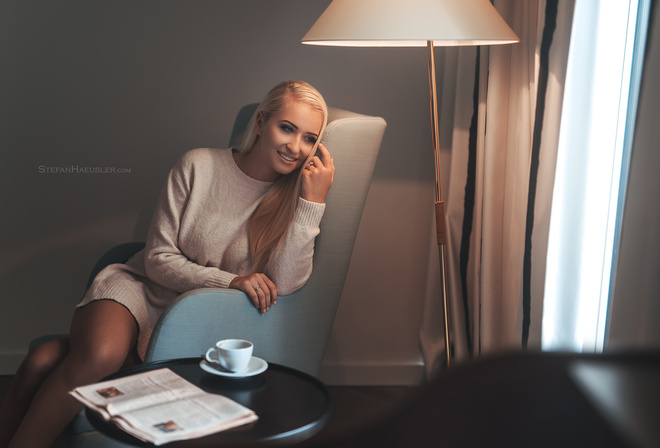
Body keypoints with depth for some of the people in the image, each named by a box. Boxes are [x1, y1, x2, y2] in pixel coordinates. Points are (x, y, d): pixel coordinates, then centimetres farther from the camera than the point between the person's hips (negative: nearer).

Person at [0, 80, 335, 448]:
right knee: (99, 354, -33)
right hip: (140, 289, 1)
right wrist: (229, 281, -18)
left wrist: (315, 200, -21)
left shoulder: (294, 198, -2)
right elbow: (158, 259, -4)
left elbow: (284, 284, -17)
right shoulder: (199, 166, -5)